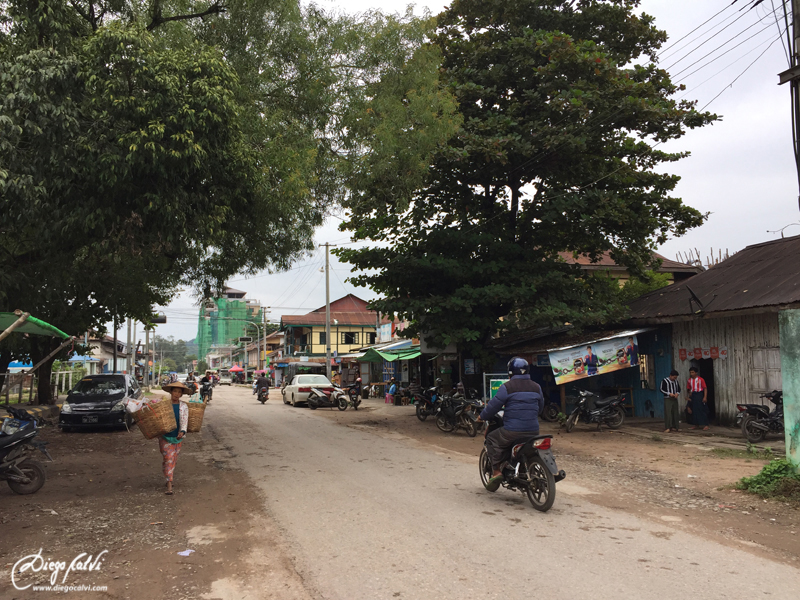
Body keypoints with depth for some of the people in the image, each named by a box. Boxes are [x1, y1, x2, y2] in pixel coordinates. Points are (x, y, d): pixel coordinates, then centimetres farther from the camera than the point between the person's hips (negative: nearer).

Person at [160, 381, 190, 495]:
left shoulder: (184, 406, 2)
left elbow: (184, 420, -7)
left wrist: (182, 431, -23)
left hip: (177, 436, 3)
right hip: (165, 436, -3)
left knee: (174, 459, 13)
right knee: (168, 459, -9)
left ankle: (169, 479, 35)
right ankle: (169, 485, -7)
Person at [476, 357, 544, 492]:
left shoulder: (507, 387, -7)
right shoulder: (536, 387, 10)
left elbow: (494, 405, -5)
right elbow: (540, 407, 22)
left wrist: (482, 417, 12)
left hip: (513, 430, -5)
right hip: (533, 431, 6)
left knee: (492, 439, 13)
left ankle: (496, 471, 2)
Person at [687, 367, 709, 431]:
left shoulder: (700, 379, -5)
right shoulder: (689, 380, 10)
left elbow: (705, 388, -7)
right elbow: (688, 389, 19)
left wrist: (705, 397, -15)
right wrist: (689, 392, -3)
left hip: (699, 395, -5)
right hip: (693, 396, 5)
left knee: (702, 410, -6)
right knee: (694, 410, 8)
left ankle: (706, 425, -4)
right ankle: (696, 424, 17)